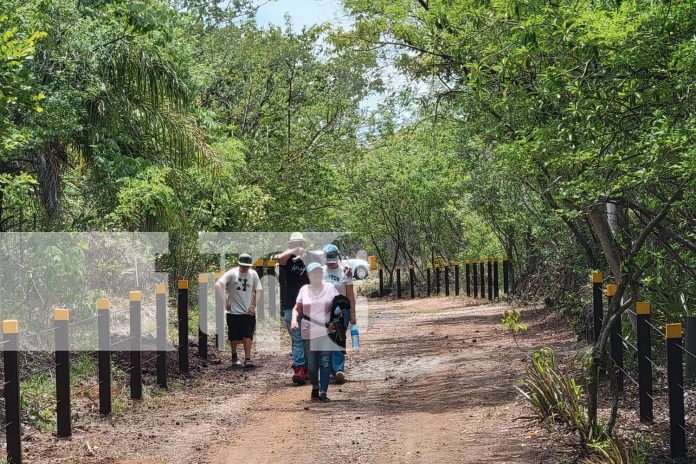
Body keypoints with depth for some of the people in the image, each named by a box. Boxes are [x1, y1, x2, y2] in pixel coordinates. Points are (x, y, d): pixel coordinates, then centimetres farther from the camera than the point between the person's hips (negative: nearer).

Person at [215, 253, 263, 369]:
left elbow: (258, 290, 9)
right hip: (233, 311, -1)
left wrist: (254, 305, 1)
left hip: (248, 311, 1)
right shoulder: (232, 273, -8)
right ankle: (234, 357, 26)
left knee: (247, 335, -6)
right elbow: (218, 284, -15)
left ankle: (247, 359, -4)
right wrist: (225, 301, -17)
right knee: (234, 337, 8)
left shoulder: (253, 274, 1)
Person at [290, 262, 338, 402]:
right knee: (312, 364, 6)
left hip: (326, 332, -1)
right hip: (308, 333, 1)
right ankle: (315, 388, 26)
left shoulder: (330, 287, 6)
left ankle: (323, 392, -10)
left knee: (325, 362, -9)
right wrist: (294, 320, -9)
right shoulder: (304, 289, 7)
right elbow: (297, 308, 11)